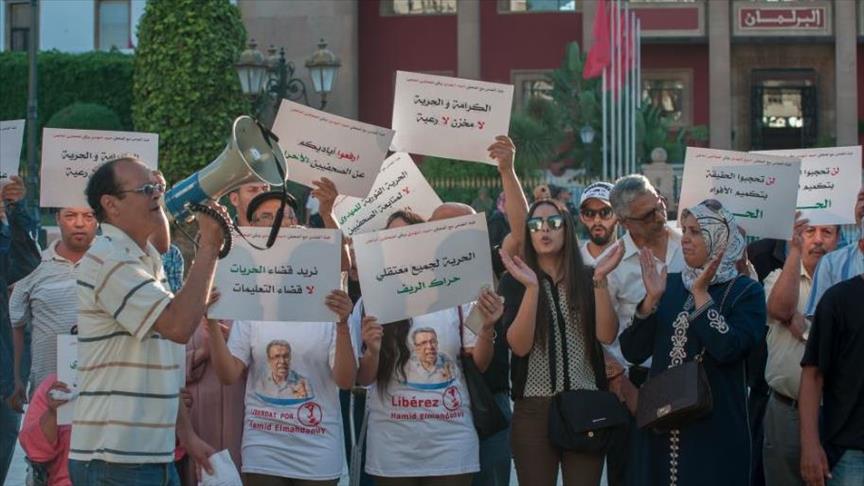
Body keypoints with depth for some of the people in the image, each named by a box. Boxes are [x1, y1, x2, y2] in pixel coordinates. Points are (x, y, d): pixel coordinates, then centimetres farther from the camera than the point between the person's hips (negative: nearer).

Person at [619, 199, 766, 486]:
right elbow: (633, 352, 2)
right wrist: (652, 298, -9)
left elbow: (727, 350, -21)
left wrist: (701, 294, -17)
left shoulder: (745, 291, -5)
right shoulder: (670, 285, 8)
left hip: (717, 428, -4)